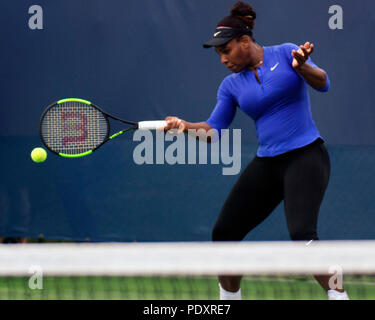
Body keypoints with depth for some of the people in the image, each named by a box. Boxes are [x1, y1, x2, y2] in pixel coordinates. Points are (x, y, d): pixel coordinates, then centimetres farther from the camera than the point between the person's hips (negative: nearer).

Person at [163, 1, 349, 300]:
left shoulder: (285, 53, -2)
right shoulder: (232, 85, 10)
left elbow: (323, 83, -12)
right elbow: (214, 128, 5)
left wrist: (301, 66, -33)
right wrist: (185, 126, -14)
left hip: (306, 156, -6)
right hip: (266, 163, 6)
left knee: (302, 234, -27)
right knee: (224, 233, 3)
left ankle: (339, 296, -20)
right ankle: (229, 300, 22)